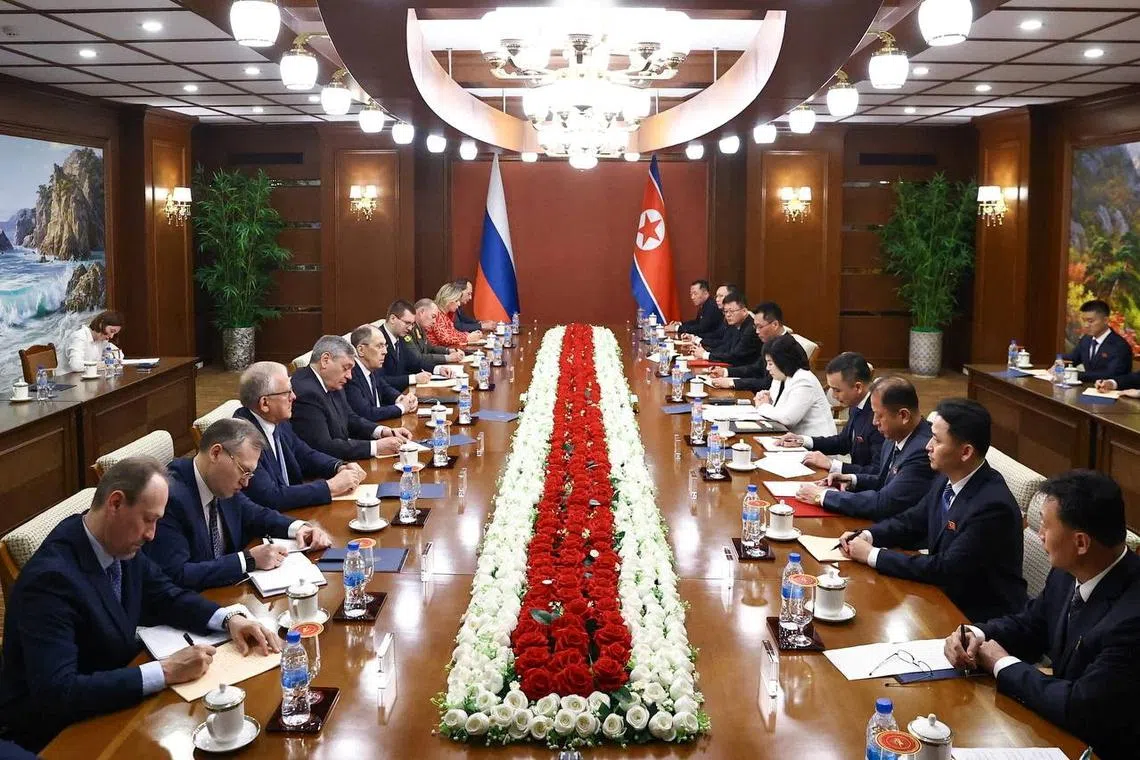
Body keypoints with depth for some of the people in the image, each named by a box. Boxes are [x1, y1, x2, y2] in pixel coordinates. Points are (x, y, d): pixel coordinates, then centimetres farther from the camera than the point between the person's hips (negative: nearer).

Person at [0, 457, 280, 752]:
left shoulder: (121, 543, -4)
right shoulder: (51, 577, -27)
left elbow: (166, 597, 11)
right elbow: (55, 693, -33)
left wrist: (230, 617, -7)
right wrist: (165, 671, -32)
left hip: (110, 692, 7)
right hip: (53, 732, -7)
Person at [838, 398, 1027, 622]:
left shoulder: (993, 506, -27)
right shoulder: (947, 480, -2)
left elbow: (946, 569, -26)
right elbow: (913, 521, 14)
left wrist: (873, 555, -20)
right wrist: (867, 536, -5)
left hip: (981, 618, -7)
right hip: (947, 593, 7)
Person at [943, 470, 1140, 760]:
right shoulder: (1069, 573, -6)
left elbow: (1080, 709, -30)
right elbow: (1030, 624, 12)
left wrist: (1003, 665, -16)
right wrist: (977, 634, -8)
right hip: (1062, 726, 7)